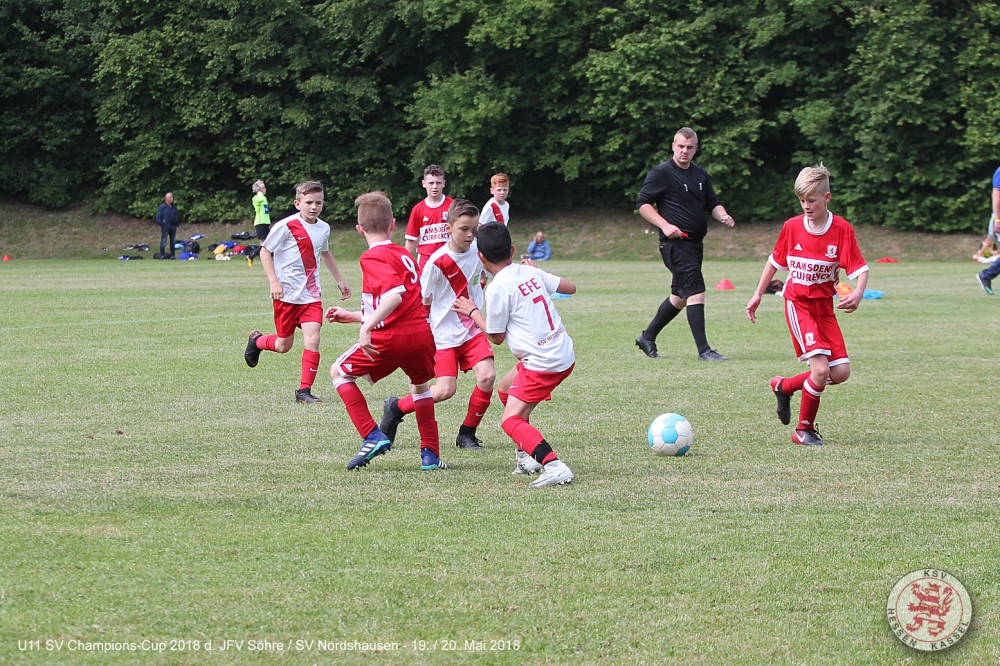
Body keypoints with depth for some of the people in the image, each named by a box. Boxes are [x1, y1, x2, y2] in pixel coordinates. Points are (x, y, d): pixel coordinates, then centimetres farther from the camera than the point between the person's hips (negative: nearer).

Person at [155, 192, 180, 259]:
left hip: (173, 227, 6)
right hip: (165, 228, -6)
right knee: (163, 242, -8)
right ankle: (161, 256, -5)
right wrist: (162, 225, -13)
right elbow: (158, 218, -8)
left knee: (173, 242, 10)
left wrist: (177, 224, 11)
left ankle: (172, 256, 18)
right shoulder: (162, 207, -8)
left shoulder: (174, 207, 10)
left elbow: (177, 216, 21)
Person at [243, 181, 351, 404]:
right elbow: (265, 251, -6)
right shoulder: (286, 226, -13)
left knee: (313, 339, -13)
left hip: (311, 295, 4)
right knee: (284, 345, 8)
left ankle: (304, 391, -5)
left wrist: (339, 280, 29)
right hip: (287, 294, -4)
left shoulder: (323, 228, 5)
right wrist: (274, 281, -16)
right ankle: (256, 340, 42)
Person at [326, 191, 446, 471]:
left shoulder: (373, 258, -6)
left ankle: (372, 436, 0)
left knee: (340, 372, 13)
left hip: (392, 337, -7)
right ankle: (430, 455, 29)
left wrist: (366, 327, -26)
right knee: (420, 384, 35)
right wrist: (353, 316, 33)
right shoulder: (404, 254, 19)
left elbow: (395, 296, -23)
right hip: (422, 332, 7)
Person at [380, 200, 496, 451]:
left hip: (474, 329, 5)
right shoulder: (437, 262, -19)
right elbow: (422, 300, -11)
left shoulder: (477, 250, -3)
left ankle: (467, 434, 3)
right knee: (445, 390, -14)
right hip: (446, 333, -5)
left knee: (487, 376, -15)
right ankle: (396, 408, 12)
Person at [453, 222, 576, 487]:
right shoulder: (531, 272, 6)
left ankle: (554, 466, -30)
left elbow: (496, 337, -5)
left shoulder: (498, 288, -14)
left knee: (511, 421, -10)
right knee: (505, 389, 28)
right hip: (564, 354, 9)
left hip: (542, 363, -9)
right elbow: (570, 287, 19)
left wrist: (473, 312, 9)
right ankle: (527, 456, 29)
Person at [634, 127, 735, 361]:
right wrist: (665, 225, -19)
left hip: (695, 243, 8)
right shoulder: (661, 173, -6)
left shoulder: (701, 175, 16)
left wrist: (722, 216, -1)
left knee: (680, 296, 15)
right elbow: (643, 204, -7)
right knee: (696, 292, -16)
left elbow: (712, 203, 22)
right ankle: (703, 350, -16)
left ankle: (648, 337, 30)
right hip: (675, 243, -8)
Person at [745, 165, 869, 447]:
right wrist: (758, 294, 14)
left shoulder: (842, 229, -8)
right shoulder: (792, 227, -4)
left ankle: (784, 386, 18)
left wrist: (858, 294, -29)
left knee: (841, 372, -4)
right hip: (798, 304, -2)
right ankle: (804, 430, -1)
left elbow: (860, 269, -10)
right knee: (820, 368, -17)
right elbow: (775, 261, 12)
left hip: (825, 307, 2)